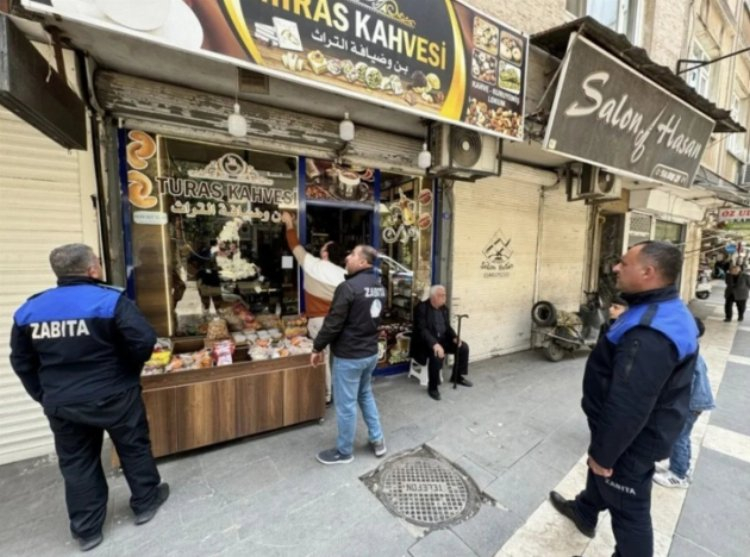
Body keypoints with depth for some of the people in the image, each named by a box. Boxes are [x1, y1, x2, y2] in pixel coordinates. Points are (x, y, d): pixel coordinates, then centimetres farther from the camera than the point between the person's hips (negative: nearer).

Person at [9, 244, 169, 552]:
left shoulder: (28, 310, 0)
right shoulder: (111, 301, -19)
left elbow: (22, 363, 8)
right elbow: (144, 341, -24)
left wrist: (45, 396, 17)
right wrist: (129, 370, -3)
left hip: (62, 405, 5)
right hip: (114, 397, -4)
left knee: (77, 464, 19)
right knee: (134, 449, 17)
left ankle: (87, 530, 33)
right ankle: (145, 503, 35)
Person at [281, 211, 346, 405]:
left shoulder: (312, 265, -8)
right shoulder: (343, 273, -2)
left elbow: (296, 246, 6)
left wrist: (289, 224, 19)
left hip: (319, 320, -3)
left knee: (323, 358, 7)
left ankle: (326, 396, 18)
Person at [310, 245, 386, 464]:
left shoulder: (349, 287, -23)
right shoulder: (379, 285, 5)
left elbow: (333, 323, -20)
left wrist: (317, 347, -7)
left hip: (349, 356, -8)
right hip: (371, 352, 9)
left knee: (346, 403, 9)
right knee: (366, 394, 25)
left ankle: (344, 452, 28)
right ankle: (377, 440, 35)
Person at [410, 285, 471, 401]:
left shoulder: (444, 308, 7)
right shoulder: (422, 308, -17)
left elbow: (447, 326, 14)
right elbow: (422, 329, -25)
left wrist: (454, 337, -7)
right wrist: (434, 344, -37)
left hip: (442, 339, 8)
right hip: (426, 341, -8)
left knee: (463, 347, -3)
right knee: (437, 354, -34)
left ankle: (458, 376, 17)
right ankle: (432, 387, -15)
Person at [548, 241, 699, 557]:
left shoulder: (649, 334, -36)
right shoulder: (668, 311, 0)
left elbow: (628, 407, -31)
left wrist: (602, 452, -18)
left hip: (632, 440, -10)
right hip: (645, 429, 10)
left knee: (628, 509, 13)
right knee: (600, 473, 31)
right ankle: (584, 512, 56)